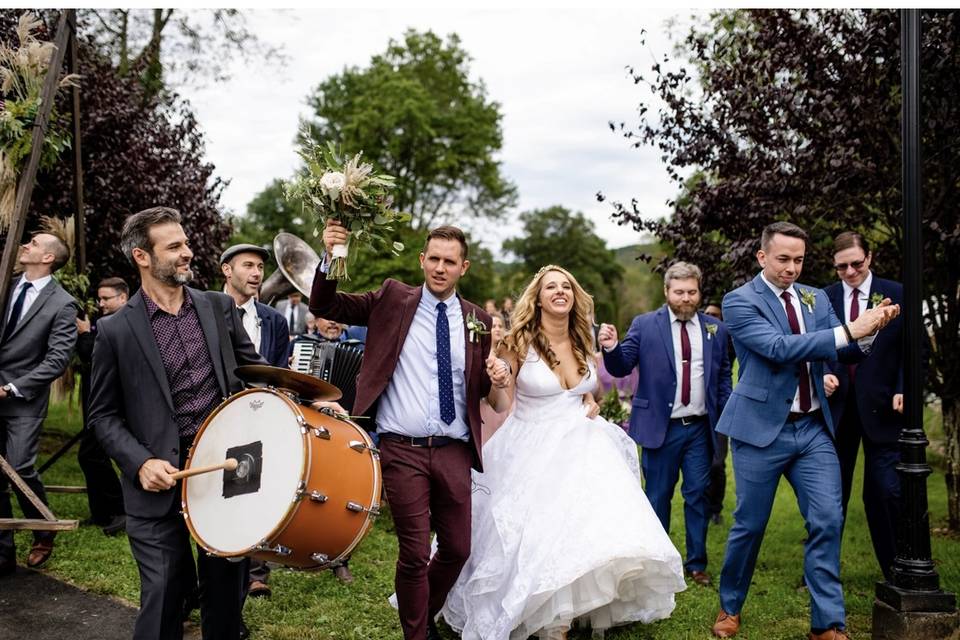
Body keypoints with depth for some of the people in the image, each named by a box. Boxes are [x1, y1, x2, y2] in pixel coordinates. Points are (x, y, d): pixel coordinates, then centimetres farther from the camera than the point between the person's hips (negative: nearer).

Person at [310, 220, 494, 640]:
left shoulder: (477, 320, 8)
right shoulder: (392, 299, 2)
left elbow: (484, 391, 13)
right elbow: (324, 307, 0)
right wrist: (331, 258, -16)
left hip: (454, 451, 3)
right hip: (402, 450, -3)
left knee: (457, 549, 12)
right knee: (415, 554, 2)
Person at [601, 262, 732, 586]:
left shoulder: (716, 329, 6)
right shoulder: (644, 325, -2)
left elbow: (723, 377, 10)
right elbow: (622, 367, -7)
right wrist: (611, 348, -28)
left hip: (700, 428, 2)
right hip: (661, 426, -2)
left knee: (698, 495, 8)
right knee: (658, 496, 8)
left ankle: (697, 563, 21)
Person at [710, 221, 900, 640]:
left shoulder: (816, 298, 8)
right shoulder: (740, 301, -9)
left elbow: (846, 352, 4)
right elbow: (778, 347, -23)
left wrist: (868, 330, -18)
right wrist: (847, 331, -27)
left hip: (814, 429, 4)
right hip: (762, 429, -4)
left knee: (828, 522, -1)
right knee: (749, 526, 7)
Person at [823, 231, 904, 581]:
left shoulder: (897, 294, 2)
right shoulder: (823, 298, 5)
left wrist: (903, 390, -11)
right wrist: (822, 375, -10)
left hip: (882, 408, -1)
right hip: (837, 407, 2)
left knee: (886, 493, 0)